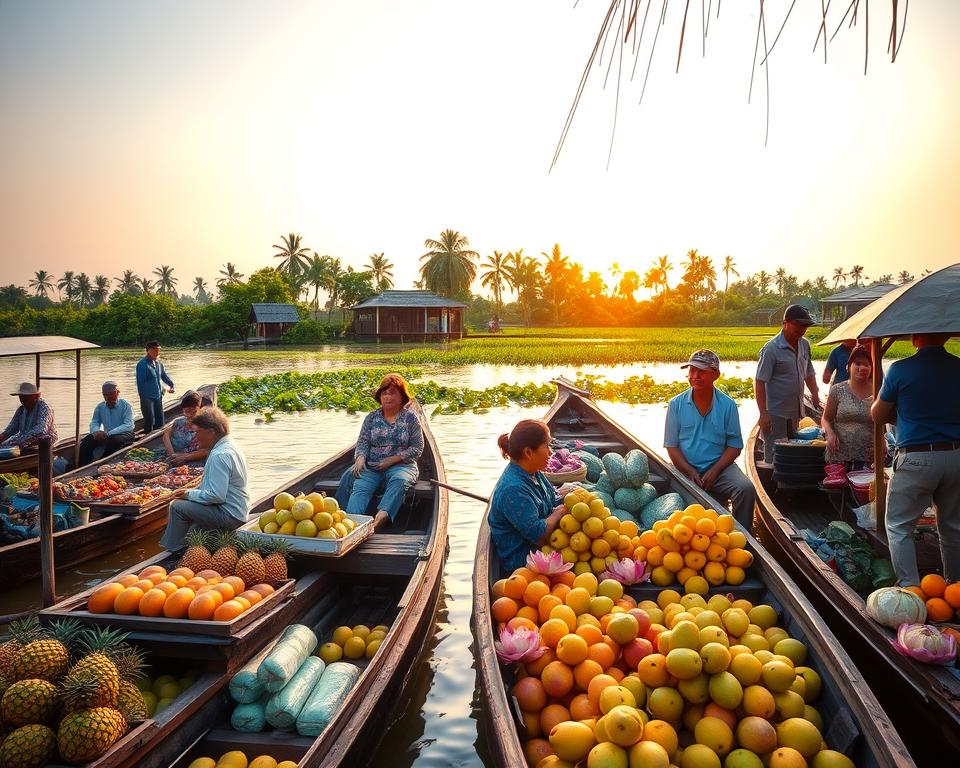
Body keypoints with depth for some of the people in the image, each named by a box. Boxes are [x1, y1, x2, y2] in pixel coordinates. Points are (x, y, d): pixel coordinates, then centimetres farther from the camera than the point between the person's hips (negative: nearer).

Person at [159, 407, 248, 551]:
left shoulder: (219, 456, -22)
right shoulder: (231, 446, 10)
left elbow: (217, 495, -26)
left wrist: (189, 494, -12)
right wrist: (193, 491, 9)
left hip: (229, 516, -11)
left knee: (177, 506, -9)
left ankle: (172, 549, 3)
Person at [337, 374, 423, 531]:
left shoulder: (410, 418, 7)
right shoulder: (372, 417, 15)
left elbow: (417, 449, 1)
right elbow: (363, 441, 9)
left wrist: (392, 459, -10)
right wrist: (360, 458, -14)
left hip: (401, 465, -2)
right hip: (372, 466, 2)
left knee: (399, 481, -37)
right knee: (360, 485, -29)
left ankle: (382, 516, -59)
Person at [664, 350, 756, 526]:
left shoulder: (728, 405, 3)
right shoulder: (676, 404, 3)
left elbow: (735, 446, 2)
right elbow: (671, 446, 2)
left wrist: (715, 471, -12)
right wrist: (690, 472, -11)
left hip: (719, 467, 1)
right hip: (685, 470, 0)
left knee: (746, 490, -26)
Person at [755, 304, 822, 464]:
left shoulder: (804, 345, 8)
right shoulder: (771, 349, -14)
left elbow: (809, 374, 21)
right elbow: (759, 382, -16)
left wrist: (815, 394, 8)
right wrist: (763, 413, -21)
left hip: (796, 413, 7)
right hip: (776, 414, -7)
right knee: (774, 457, -3)